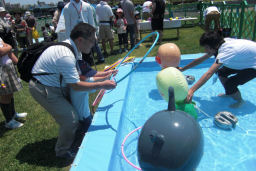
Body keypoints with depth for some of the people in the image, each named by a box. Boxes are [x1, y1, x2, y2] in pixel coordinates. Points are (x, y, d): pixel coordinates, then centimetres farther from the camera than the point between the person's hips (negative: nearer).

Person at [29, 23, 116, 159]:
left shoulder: (74, 48, -1)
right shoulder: (66, 56, -31)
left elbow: (79, 75, 6)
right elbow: (76, 86, -27)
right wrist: (101, 85, -24)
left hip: (56, 85, 10)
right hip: (43, 90, -9)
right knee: (71, 119, -11)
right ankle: (63, 151, 16)